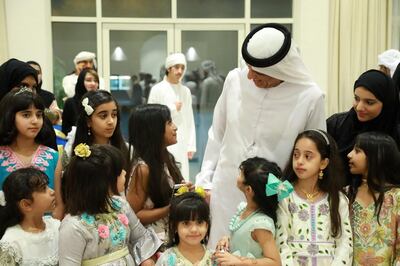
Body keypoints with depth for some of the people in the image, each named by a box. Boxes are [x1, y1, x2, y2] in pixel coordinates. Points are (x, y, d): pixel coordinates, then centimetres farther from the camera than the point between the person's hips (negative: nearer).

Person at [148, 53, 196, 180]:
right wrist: (172, 109, -6)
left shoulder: (186, 91, 10)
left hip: (181, 145, 4)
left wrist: (191, 145, 6)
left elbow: (190, 121, 10)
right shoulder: (157, 89, -2)